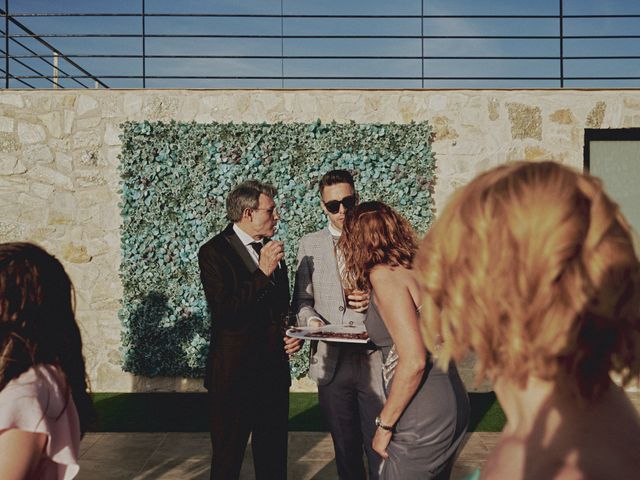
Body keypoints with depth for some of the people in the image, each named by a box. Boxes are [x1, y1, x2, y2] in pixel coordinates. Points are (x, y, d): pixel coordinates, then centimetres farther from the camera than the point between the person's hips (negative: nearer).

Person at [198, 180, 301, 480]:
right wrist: (263, 273, -25)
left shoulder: (271, 249, 8)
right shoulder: (214, 251, -12)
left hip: (274, 370, 6)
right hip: (235, 373, -6)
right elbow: (223, 311, -24)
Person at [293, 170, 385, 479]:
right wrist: (311, 320, -12)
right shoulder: (309, 245, 8)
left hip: (374, 360, -1)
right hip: (331, 362, 2)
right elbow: (302, 299, 9)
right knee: (345, 448, 15)